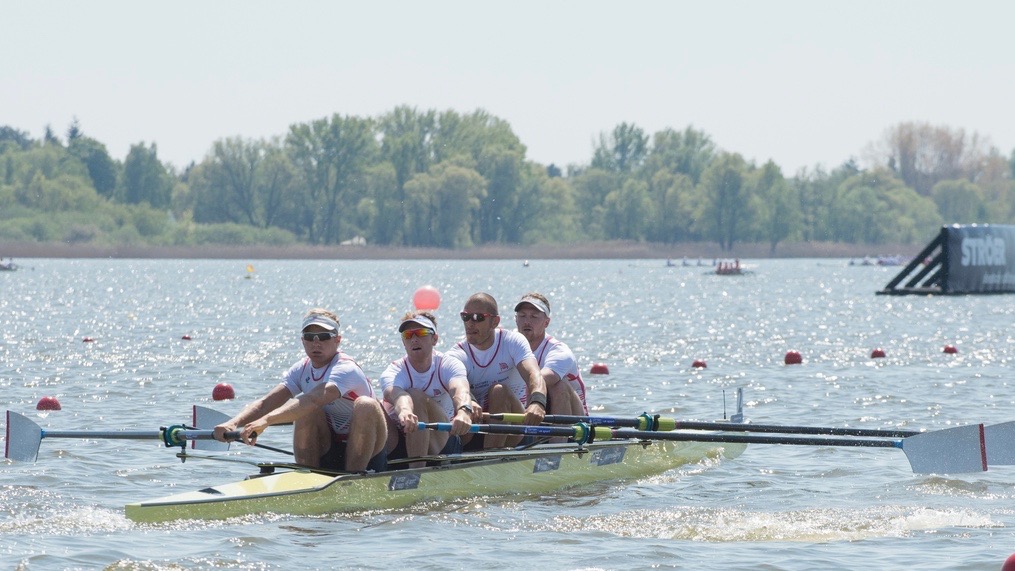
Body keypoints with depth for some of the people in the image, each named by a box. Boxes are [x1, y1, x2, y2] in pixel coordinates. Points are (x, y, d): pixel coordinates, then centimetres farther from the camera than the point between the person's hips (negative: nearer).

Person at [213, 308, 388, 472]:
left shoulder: (347, 369, -20)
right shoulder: (301, 370, 3)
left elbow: (315, 399, -39)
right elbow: (266, 403, -9)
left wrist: (266, 420, -51)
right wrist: (233, 423, -30)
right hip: (327, 455, 5)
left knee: (366, 405, -31)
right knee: (307, 412, -21)